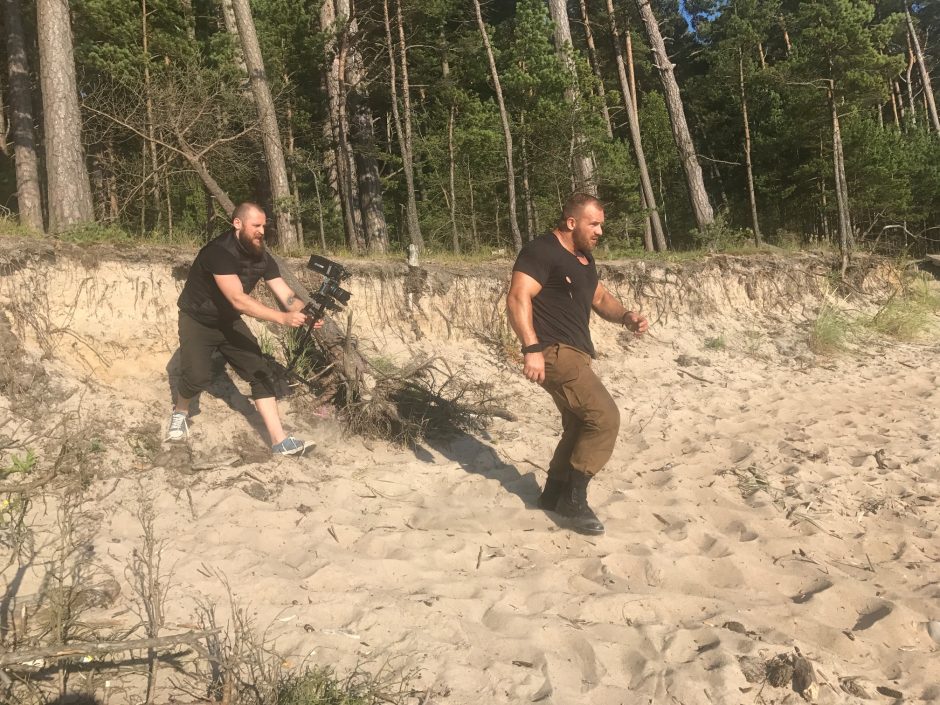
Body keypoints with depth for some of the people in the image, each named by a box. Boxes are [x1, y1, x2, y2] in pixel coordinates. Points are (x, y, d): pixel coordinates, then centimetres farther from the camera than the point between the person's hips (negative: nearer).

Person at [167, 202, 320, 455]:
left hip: (229, 322, 6)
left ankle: (280, 442, -7)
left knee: (260, 372, -6)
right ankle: (180, 412, 16)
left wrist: (305, 314, -38)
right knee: (197, 376, -21)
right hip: (197, 321, -6)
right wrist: (283, 318, -48)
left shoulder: (262, 257, -10)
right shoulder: (219, 252, -31)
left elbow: (286, 295, -15)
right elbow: (239, 300, -40)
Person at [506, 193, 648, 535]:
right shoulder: (541, 251, -13)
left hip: (574, 353, 10)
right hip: (555, 352, -10)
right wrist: (532, 348, -32)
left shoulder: (583, 257, 17)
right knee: (605, 418, -14)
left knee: (579, 426, 17)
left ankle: (554, 493, 30)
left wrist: (626, 316, 5)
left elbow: (599, 297, 25)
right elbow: (518, 298, -22)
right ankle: (573, 498, -5)